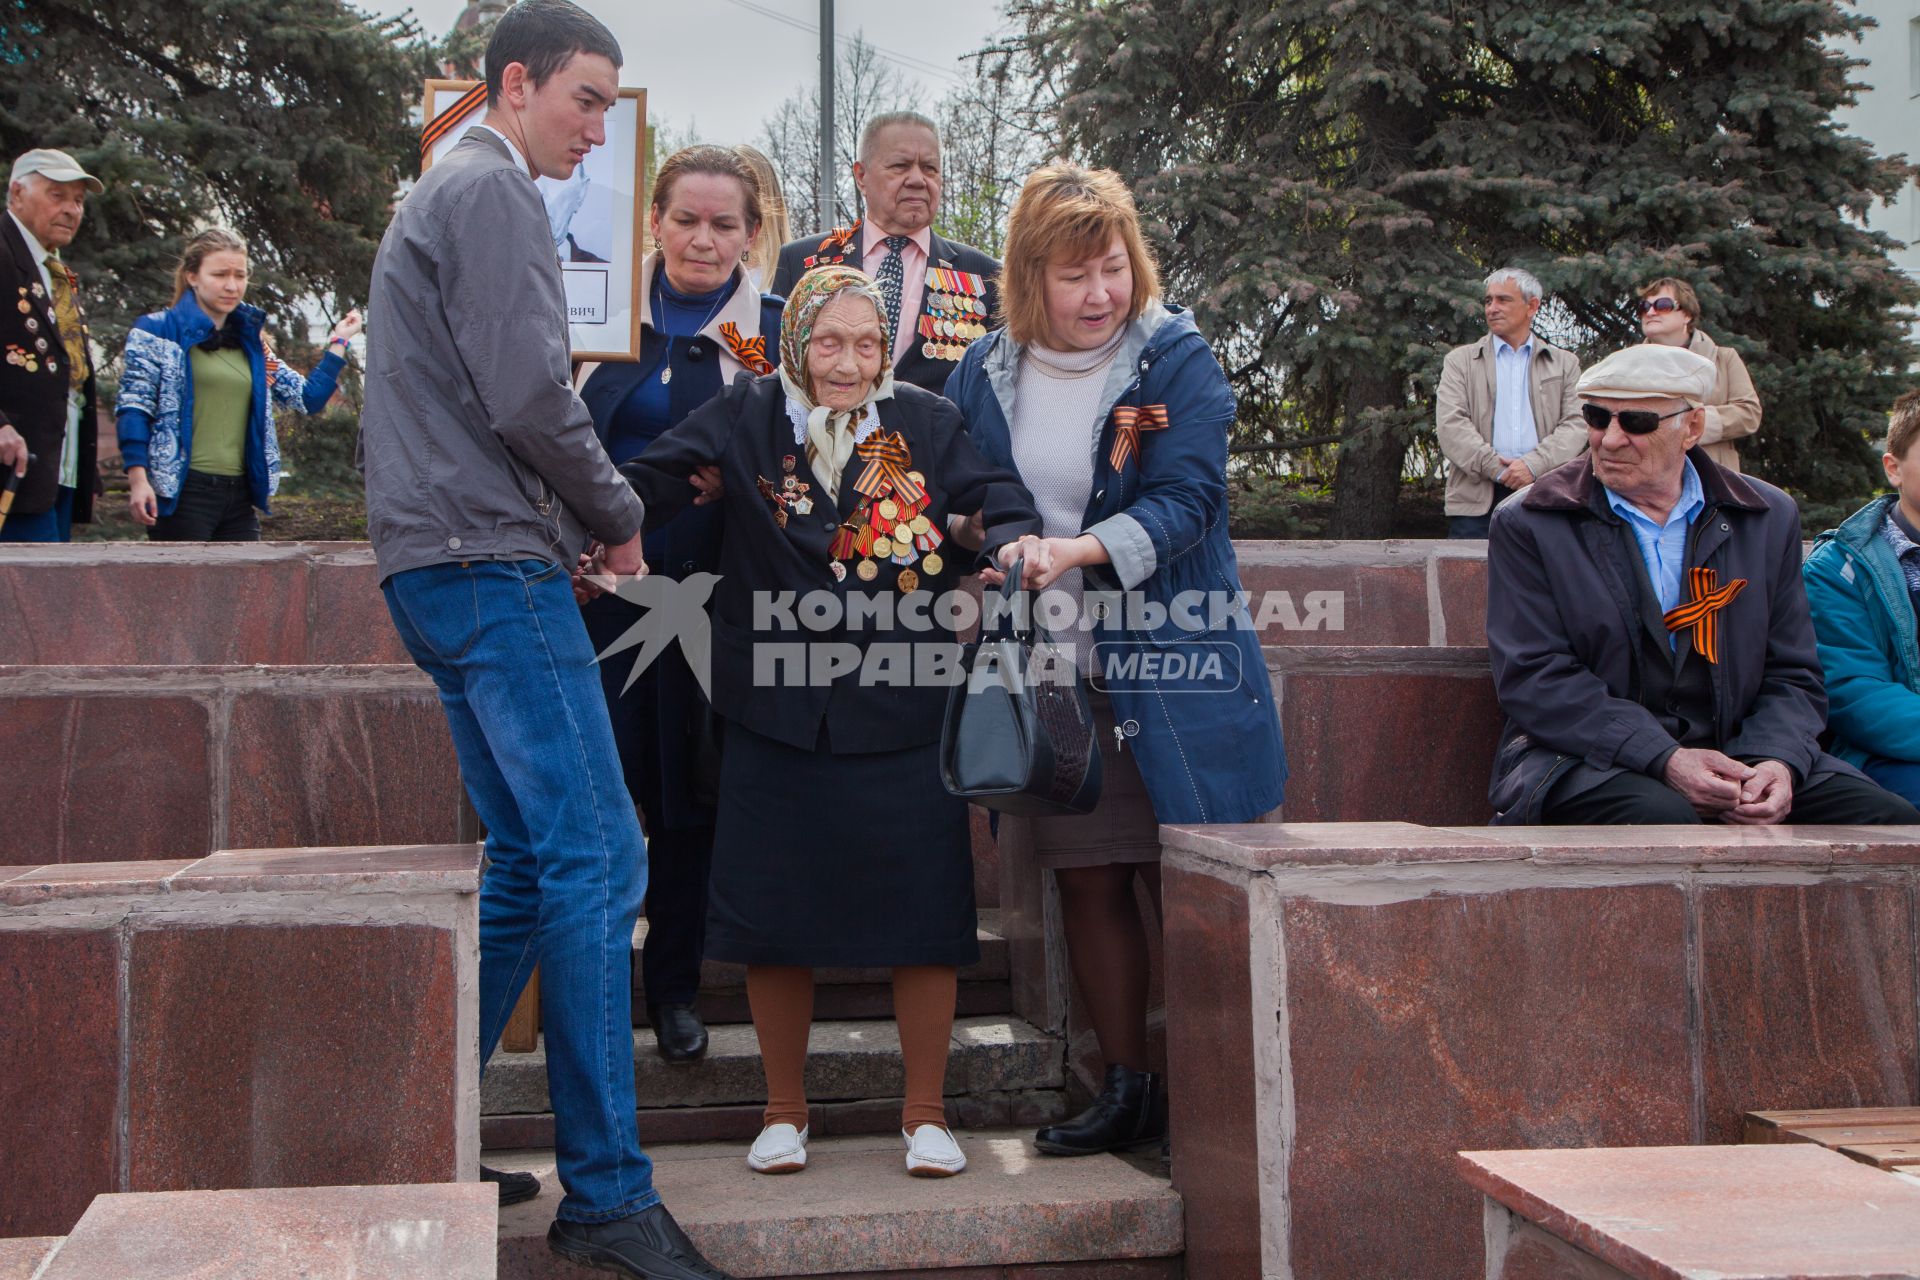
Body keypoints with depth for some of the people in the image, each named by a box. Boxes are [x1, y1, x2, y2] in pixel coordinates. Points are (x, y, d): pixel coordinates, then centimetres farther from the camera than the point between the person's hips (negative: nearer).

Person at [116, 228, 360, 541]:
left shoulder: (250, 342, 18)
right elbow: (134, 407, -5)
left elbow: (309, 398, 17)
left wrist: (338, 343, 13)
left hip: (239, 495, 6)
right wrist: (138, 479, -15)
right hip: (182, 492, -5)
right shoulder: (156, 332, 2)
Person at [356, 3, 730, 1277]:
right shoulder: (493, 190, -7)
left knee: (533, 863, 13)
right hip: (493, 562, -10)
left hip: (445, 569, 10)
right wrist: (617, 515, -3)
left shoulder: (440, 195, 26)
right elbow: (526, 397, -18)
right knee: (596, 859, -11)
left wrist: (578, 518, 16)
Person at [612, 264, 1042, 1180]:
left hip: (904, 715, 0)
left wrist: (1015, 542, -25)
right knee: (773, 909, 6)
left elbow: (993, 496, -4)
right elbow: (649, 484, -6)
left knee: (921, 908, 3)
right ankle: (785, 1111, 25)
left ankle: (925, 1114, 19)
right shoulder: (745, 419, 1)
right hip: (778, 716, 0)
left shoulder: (927, 423, 3)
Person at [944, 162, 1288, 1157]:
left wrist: (1081, 549, -28)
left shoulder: (1177, 359, -3)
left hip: (1171, 665, -3)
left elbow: (1187, 500, -14)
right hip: (1048, 674, 4)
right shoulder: (983, 374, 7)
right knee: (1088, 881, 8)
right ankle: (1126, 1087, 20)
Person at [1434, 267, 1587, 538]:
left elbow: (1577, 425, 4)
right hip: (1476, 497, -1)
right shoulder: (1460, 361, 13)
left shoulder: (1564, 364, 16)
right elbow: (1450, 425, 0)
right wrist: (1496, 468, -12)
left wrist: (1534, 465, -14)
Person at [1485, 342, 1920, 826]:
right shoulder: (1528, 526, 1)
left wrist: (1778, 760, -12)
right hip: (1587, 762, -4)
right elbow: (1533, 677, -8)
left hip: (1734, 757, 4)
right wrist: (1664, 760, -20)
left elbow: (1792, 677, 12)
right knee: (1663, 816, -37)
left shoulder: (1770, 519, 12)